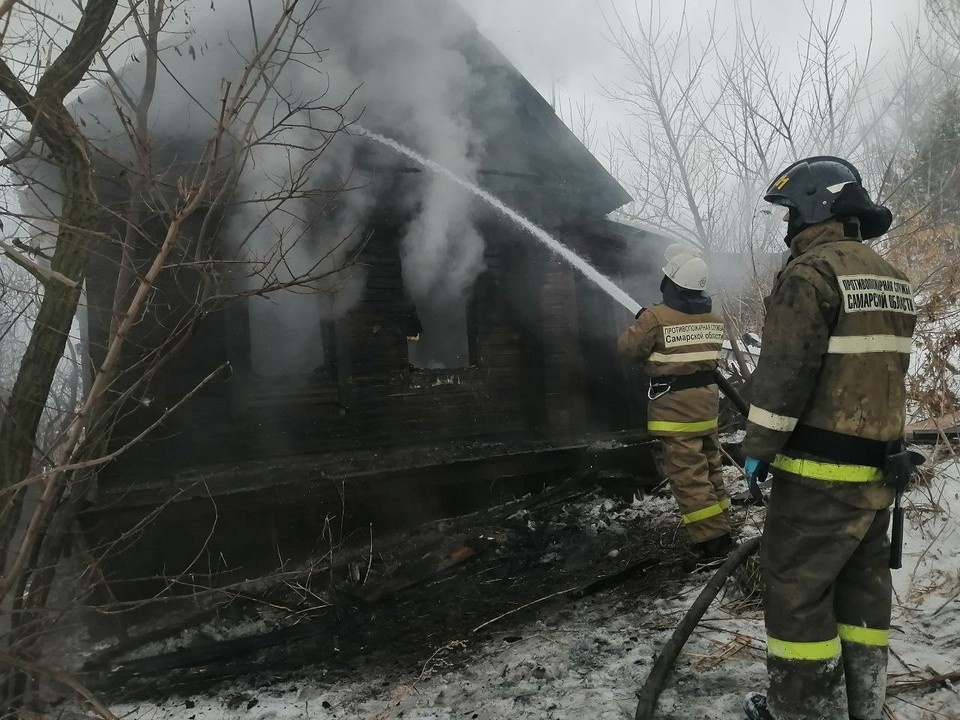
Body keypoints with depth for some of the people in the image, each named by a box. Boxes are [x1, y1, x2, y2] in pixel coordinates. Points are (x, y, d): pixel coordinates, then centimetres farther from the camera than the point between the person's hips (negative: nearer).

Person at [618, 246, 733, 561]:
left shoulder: (656, 317, -16)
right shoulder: (713, 319, 6)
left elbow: (628, 348, -7)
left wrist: (640, 324, 12)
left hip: (674, 406, -7)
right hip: (707, 400, 8)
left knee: (688, 476, -2)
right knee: (710, 469, 17)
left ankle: (712, 540, 0)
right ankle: (721, 531, 26)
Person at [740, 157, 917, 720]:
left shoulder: (811, 272, -15)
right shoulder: (893, 280, 13)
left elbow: (784, 372, -20)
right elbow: (881, 368, 17)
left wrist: (758, 448, -12)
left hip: (820, 472, -9)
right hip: (879, 470, 9)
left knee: (797, 591, 3)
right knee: (864, 587, 17)